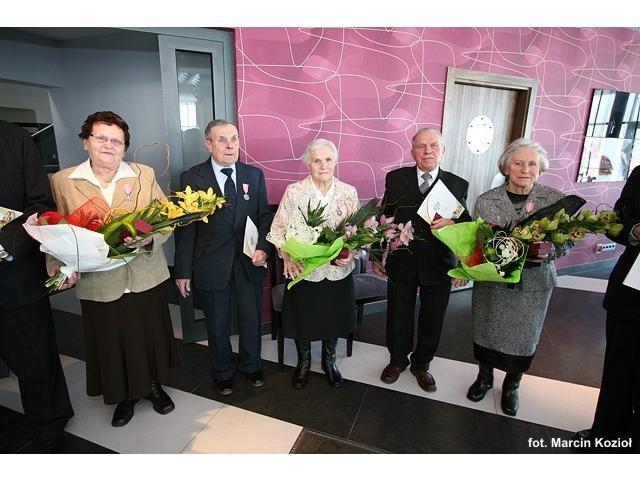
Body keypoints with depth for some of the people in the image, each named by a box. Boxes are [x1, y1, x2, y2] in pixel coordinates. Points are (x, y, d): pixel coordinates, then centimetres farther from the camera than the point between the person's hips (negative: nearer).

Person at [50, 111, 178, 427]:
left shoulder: (144, 175, 0)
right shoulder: (62, 181, 1)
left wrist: (149, 238, -22)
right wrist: (58, 264, -13)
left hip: (146, 277, 0)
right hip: (98, 283, 0)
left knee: (151, 338, 15)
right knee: (111, 345, 16)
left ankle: (153, 385, 43)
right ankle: (124, 396, 42)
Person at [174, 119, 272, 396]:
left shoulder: (254, 175, 3)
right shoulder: (192, 178, -5)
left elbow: (264, 215, 6)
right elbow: (185, 228, -5)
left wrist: (263, 247, -10)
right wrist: (183, 270, -5)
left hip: (249, 262, 2)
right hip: (212, 266, -2)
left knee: (251, 320, 17)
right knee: (218, 325, 15)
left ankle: (251, 366, 43)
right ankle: (222, 372, 40)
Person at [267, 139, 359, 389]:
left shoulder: (349, 192, -3)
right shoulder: (294, 192, -8)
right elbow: (279, 229, -4)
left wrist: (351, 253, -15)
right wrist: (287, 257, -17)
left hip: (338, 270, 2)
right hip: (303, 270, -1)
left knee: (334, 318, 18)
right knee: (302, 318, 15)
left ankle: (329, 360, 46)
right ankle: (303, 361, 44)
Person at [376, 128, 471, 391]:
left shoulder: (458, 184, 0)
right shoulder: (395, 178, 0)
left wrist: (453, 224, -21)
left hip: (439, 266, 1)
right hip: (401, 263, 0)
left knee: (432, 320, 15)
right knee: (398, 317, 14)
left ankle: (421, 364, 40)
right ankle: (397, 360, 40)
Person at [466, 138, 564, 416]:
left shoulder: (556, 200, -3)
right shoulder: (486, 201, -4)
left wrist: (546, 252, -21)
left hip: (534, 283, 0)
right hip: (491, 280, 0)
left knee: (524, 336, 13)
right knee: (486, 331, 14)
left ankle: (511, 386, 40)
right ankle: (484, 377, 41)